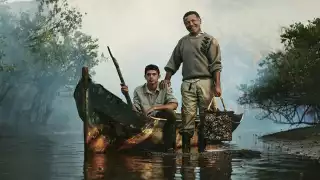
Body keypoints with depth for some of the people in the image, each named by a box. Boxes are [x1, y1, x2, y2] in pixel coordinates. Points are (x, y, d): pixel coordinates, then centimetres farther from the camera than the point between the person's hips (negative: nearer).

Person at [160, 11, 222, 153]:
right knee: (187, 116, -5)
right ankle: (185, 150, -4)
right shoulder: (182, 41, 20)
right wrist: (167, 78, 8)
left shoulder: (209, 40, 7)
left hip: (205, 82, -3)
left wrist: (217, 85, -11)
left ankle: (203, 150, 2)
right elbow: (173, 62, 21)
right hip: (187, 84, 3)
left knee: (205, 118, -3)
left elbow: (215, 65, -1)